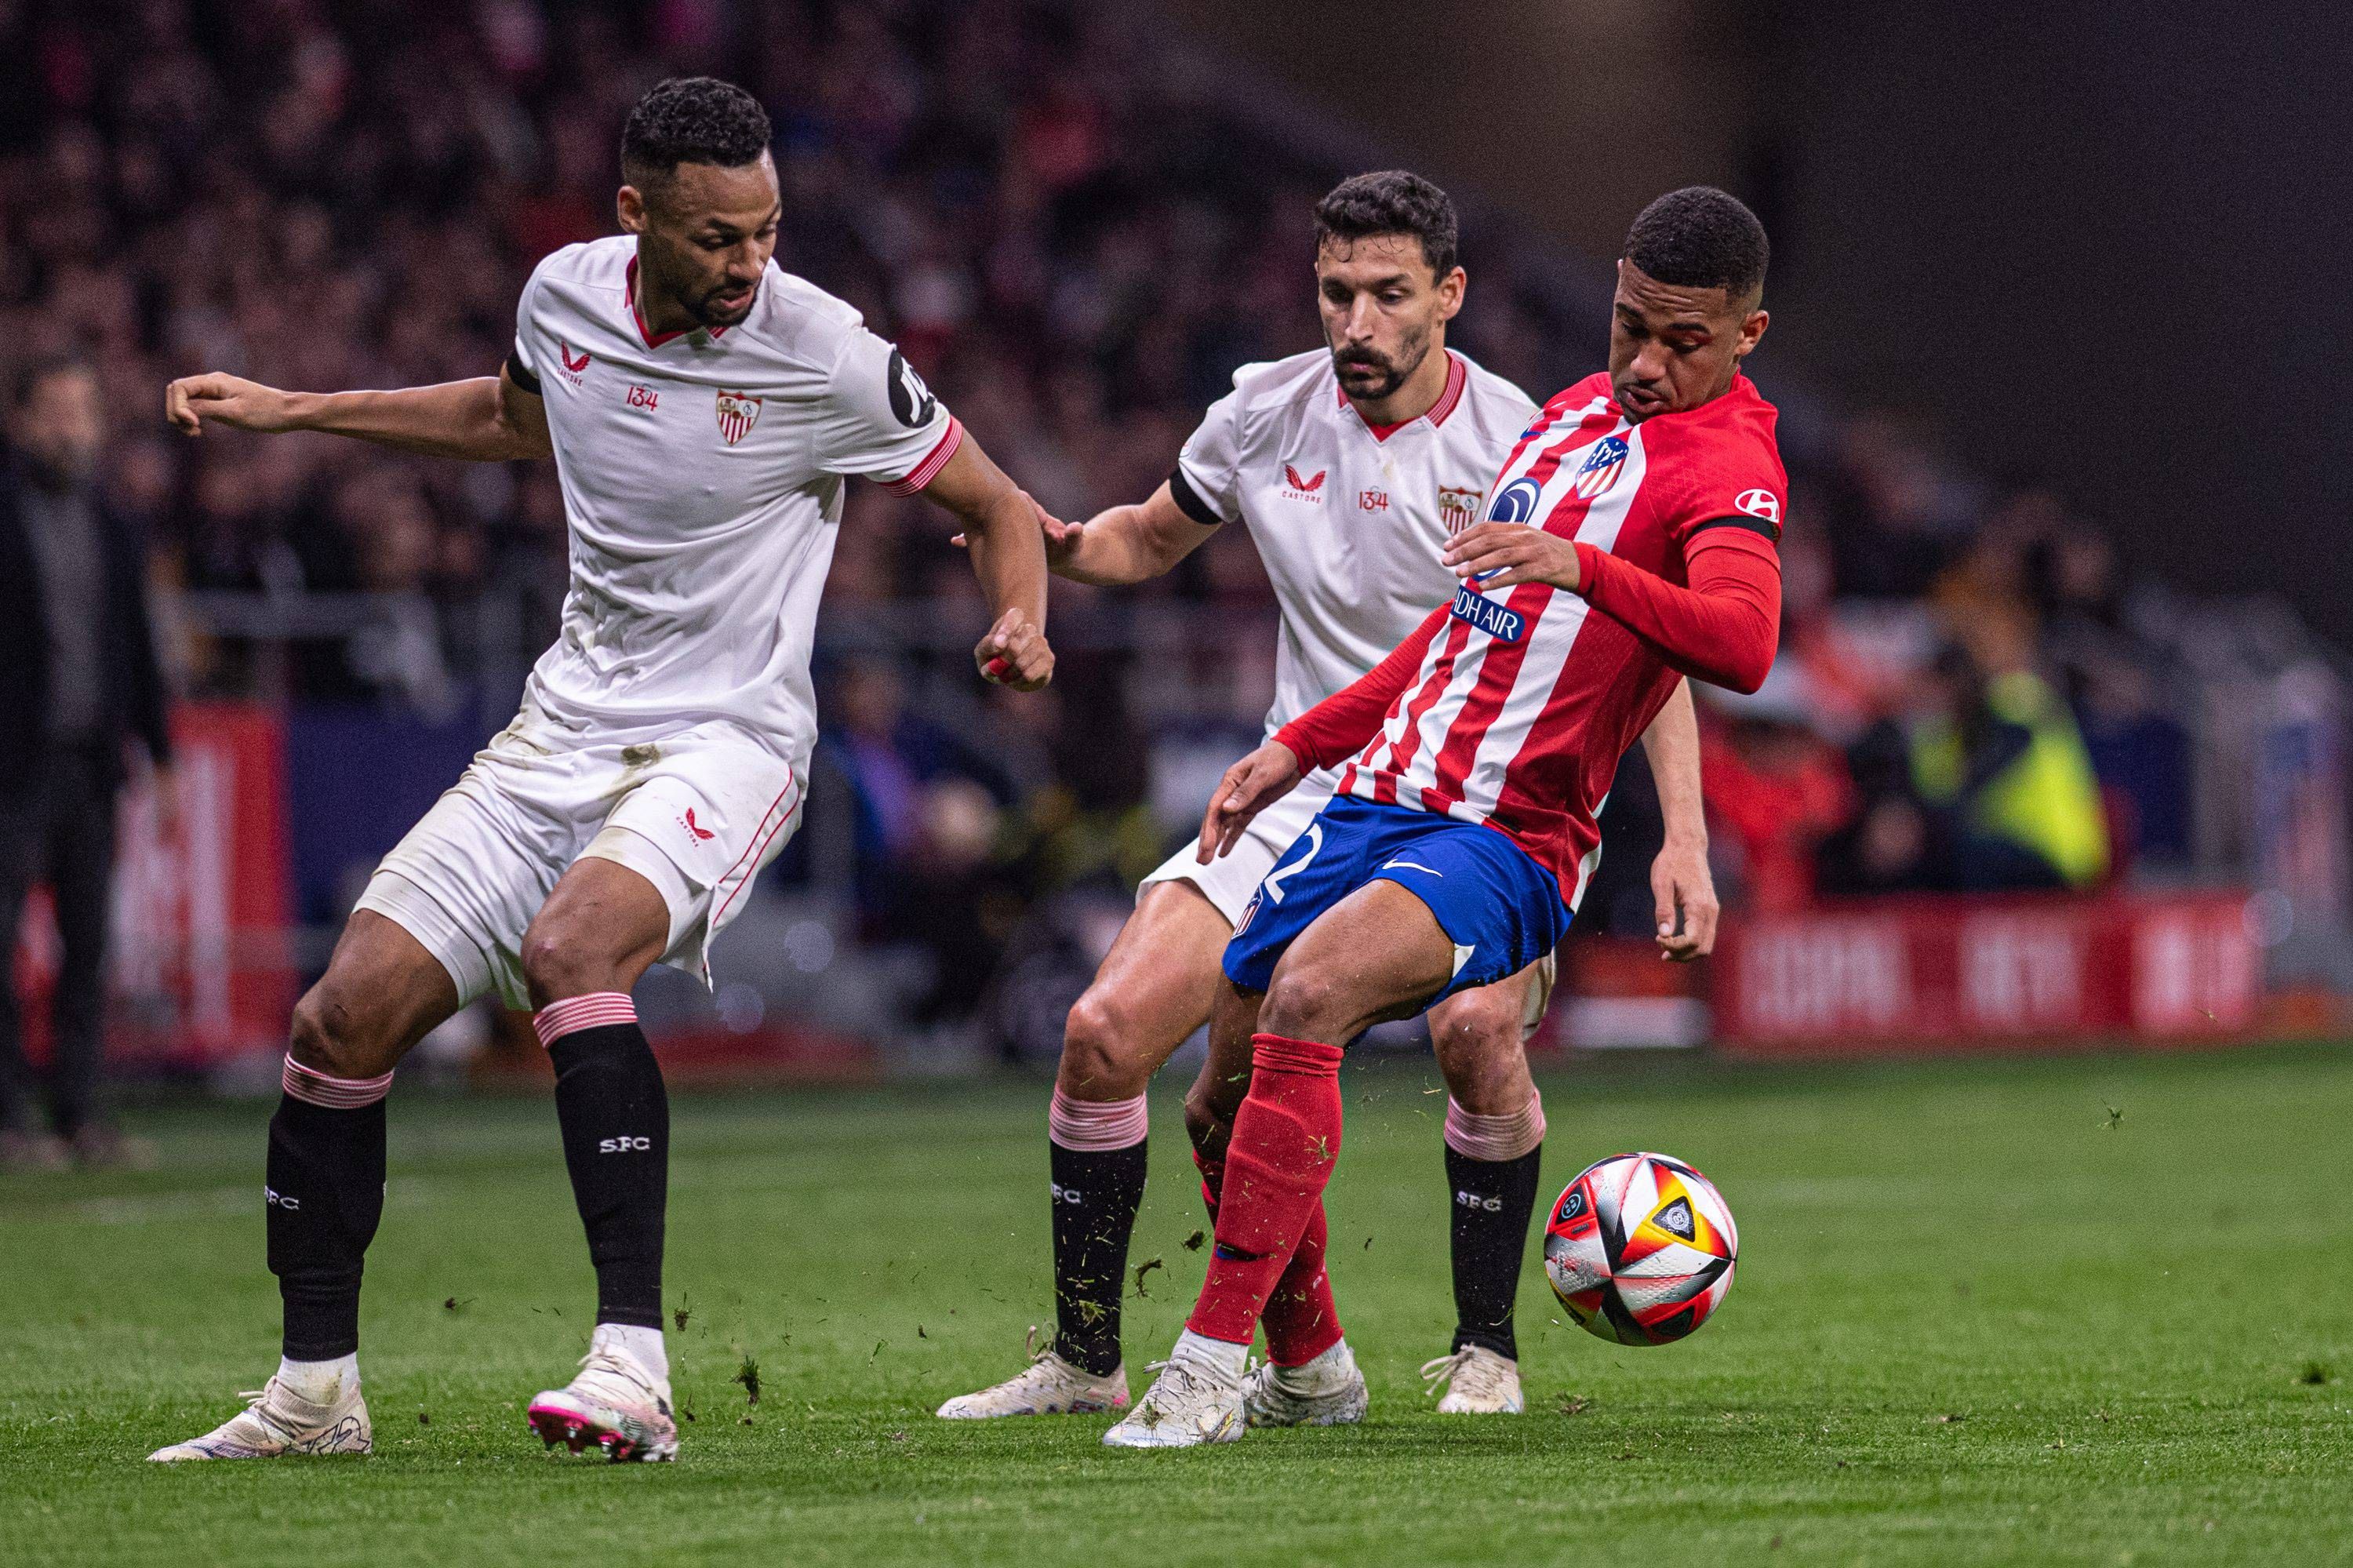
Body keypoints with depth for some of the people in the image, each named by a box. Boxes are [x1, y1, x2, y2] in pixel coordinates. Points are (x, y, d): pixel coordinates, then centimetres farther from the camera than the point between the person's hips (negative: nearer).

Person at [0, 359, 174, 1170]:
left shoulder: (114, 531, 14)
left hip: (92, 760, 5)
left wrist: (159, 751, 16)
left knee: (89, 939, 5)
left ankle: (78, 1112, 9)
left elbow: (136, 647, 20)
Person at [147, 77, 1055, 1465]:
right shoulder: (566, 295, 0)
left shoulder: (826, 359, -15)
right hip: (567, 726, 6)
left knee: (570, 950, -35)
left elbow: (996, 505, -2)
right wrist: (291, 411, 26)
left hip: (725, 738, -6)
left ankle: (635, 1368, -37)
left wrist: (1021, 621, -23)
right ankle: (317, 1392, 12)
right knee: (347, 1016, -4)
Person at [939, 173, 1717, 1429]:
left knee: (1476, 1028, -31)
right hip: (1305, 796, 4)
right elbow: (1154, 537, 19)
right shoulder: (1267, 412, 0)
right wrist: (1058, 545, -4)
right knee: (1106, 1030, -11)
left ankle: (1484, 1352, -10)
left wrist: (1683, 841, -18)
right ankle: (1083, 1360, 4)